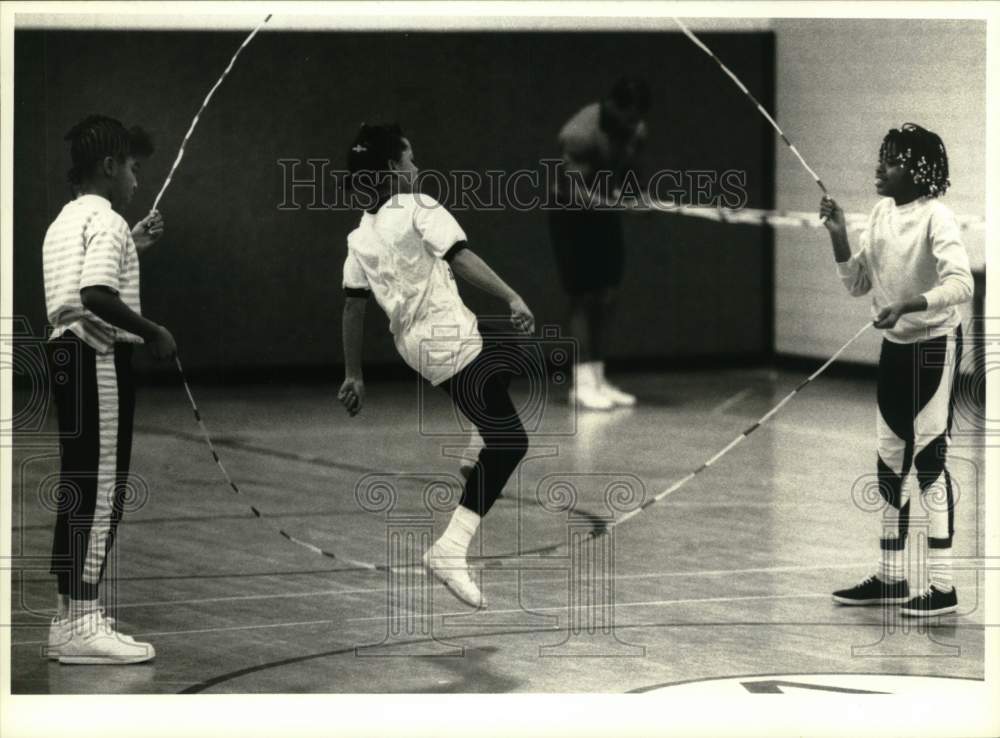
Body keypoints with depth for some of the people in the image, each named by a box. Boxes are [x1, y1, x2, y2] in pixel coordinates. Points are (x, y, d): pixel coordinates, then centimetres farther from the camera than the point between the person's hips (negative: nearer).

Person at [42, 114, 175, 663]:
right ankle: (82, 624, -11)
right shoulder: (106, 221, -12)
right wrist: (152, 332, -16)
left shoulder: (66, 220, 18)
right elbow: (96, 295, -25)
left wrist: (132, 247, 23)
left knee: (79, 489, 12)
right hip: (98, 357, -10)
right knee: (100, 489, -9)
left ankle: (69, 618, 14)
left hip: (66, 353, 10)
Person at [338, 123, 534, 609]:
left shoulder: (360, 237, 11)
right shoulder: (419, 209, -7)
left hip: (413, 346, 8)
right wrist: (512, 299, -25)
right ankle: (450, 550, -17)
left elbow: (353, 307, 13)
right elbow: (460, 258, -21)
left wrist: (353, 376, 18)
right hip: (453, 342, -8)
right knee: (507, 443, -10)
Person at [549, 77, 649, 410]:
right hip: (573, 215, -7)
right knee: (584, 296, -7)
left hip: (605, 214, 7)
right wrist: (605, 202, -43)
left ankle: (597, 379, 12)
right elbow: (572, 188, -29)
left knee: (608, 297, 5)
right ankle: (582, 384, -3)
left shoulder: (635, 132, -2)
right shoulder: (581, 132, -25)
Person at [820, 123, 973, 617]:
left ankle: (942, 586, -3)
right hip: (895, 348, 8)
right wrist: (838, 237, -7)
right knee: (890, 464, 14)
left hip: (935, 345, -8)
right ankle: (890, 577, 25)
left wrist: (906, 306, -39)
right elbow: (857, 284, 8)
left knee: (929, 461, -7)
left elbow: (961, 285, -28)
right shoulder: (882, 213, 3)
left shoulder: (936, 216, -18)